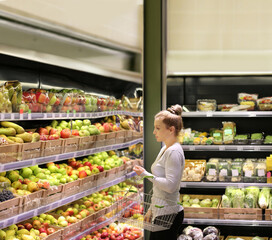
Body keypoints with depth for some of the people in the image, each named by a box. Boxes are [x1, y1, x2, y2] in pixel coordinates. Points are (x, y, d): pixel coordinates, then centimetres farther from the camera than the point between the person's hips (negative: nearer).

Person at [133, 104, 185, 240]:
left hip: (169, 215, -9)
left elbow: (170, 185, -23)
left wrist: (146, 174, -18)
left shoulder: (174, 152, -16)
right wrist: (151, 209, 22)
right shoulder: (165, 149, 14)